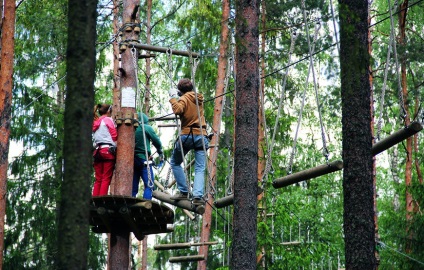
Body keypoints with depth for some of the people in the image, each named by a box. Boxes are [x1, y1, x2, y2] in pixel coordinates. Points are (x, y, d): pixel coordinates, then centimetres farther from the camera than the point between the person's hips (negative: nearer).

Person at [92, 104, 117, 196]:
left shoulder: (95, 123, 22)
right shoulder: (108, 119, 2)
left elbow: (95, 138, 17)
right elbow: (114, 136, -4)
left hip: (97, 151, 6)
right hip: (108, 150, -6)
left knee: (98, 179, 4)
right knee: (106, 178, -9)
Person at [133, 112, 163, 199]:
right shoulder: (147, 128, 0)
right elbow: (156, 141, 1)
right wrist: (160, 153, 17)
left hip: (132, 160, 5)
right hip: (143, 159, -5)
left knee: (133, 186, 9)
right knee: (149, 185, -7)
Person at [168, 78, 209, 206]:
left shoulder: (184, 99, -3)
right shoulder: (199, 99, 17)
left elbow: (178, 110, -22)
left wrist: (173, 97, -8)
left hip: (187, 135, -4)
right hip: (201, 135, 4)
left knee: (175, 162, 15)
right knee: (200, 169, -1)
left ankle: (183, 192, 7)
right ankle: (198, 196, -17)